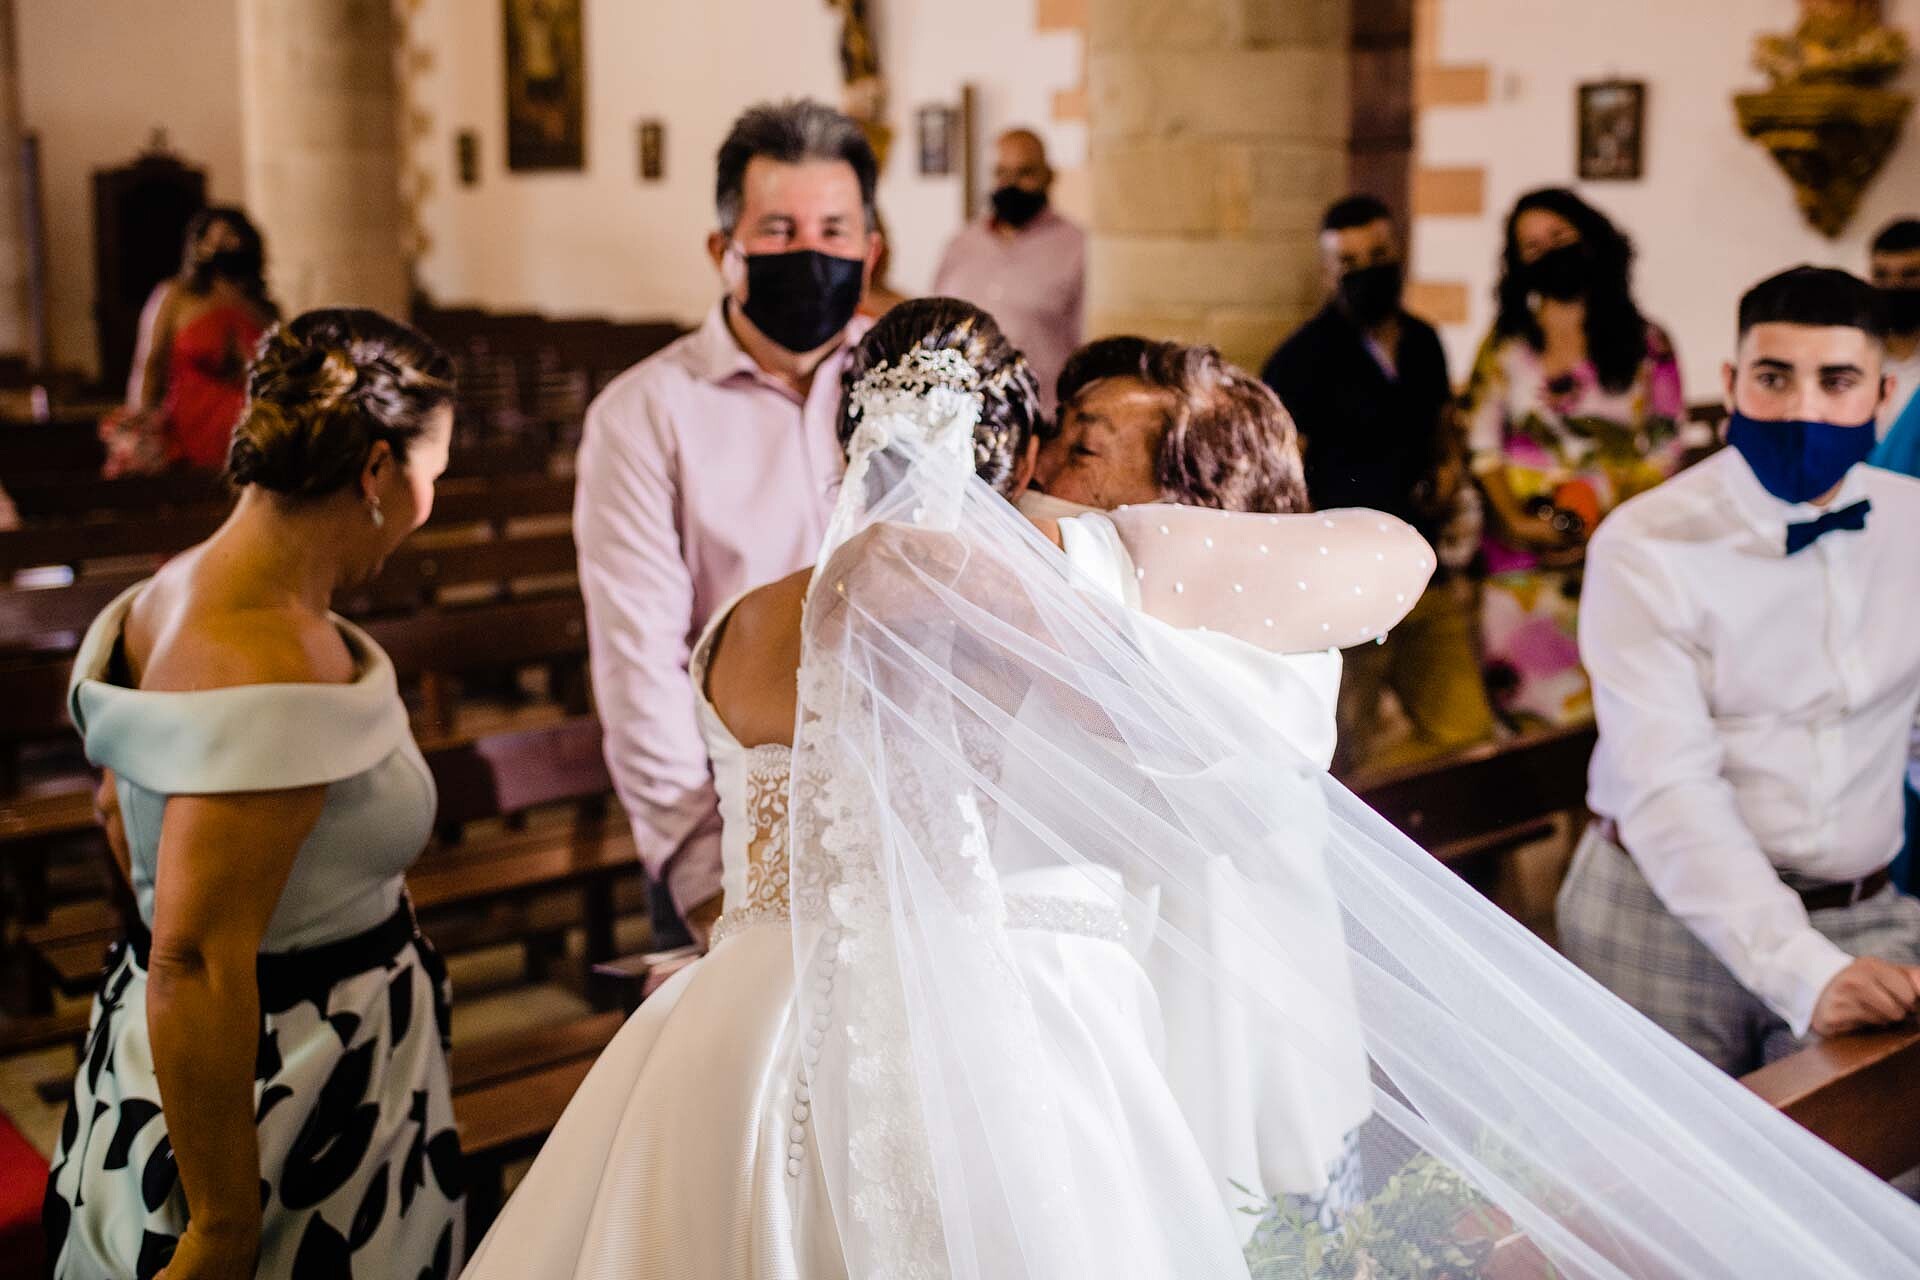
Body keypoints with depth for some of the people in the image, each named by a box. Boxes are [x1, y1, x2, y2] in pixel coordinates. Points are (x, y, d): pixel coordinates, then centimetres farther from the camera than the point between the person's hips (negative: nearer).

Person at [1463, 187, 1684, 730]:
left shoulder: (1646, 344, 6)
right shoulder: (1506, 343, 9)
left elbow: (1662, 451, 2)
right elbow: (1481, 440, 4)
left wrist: (1593, 518, -10)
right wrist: (1515, 518, -11)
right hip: (1520, 552, 1)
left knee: (1605, 695, -3)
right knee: (1522, 689, -1)